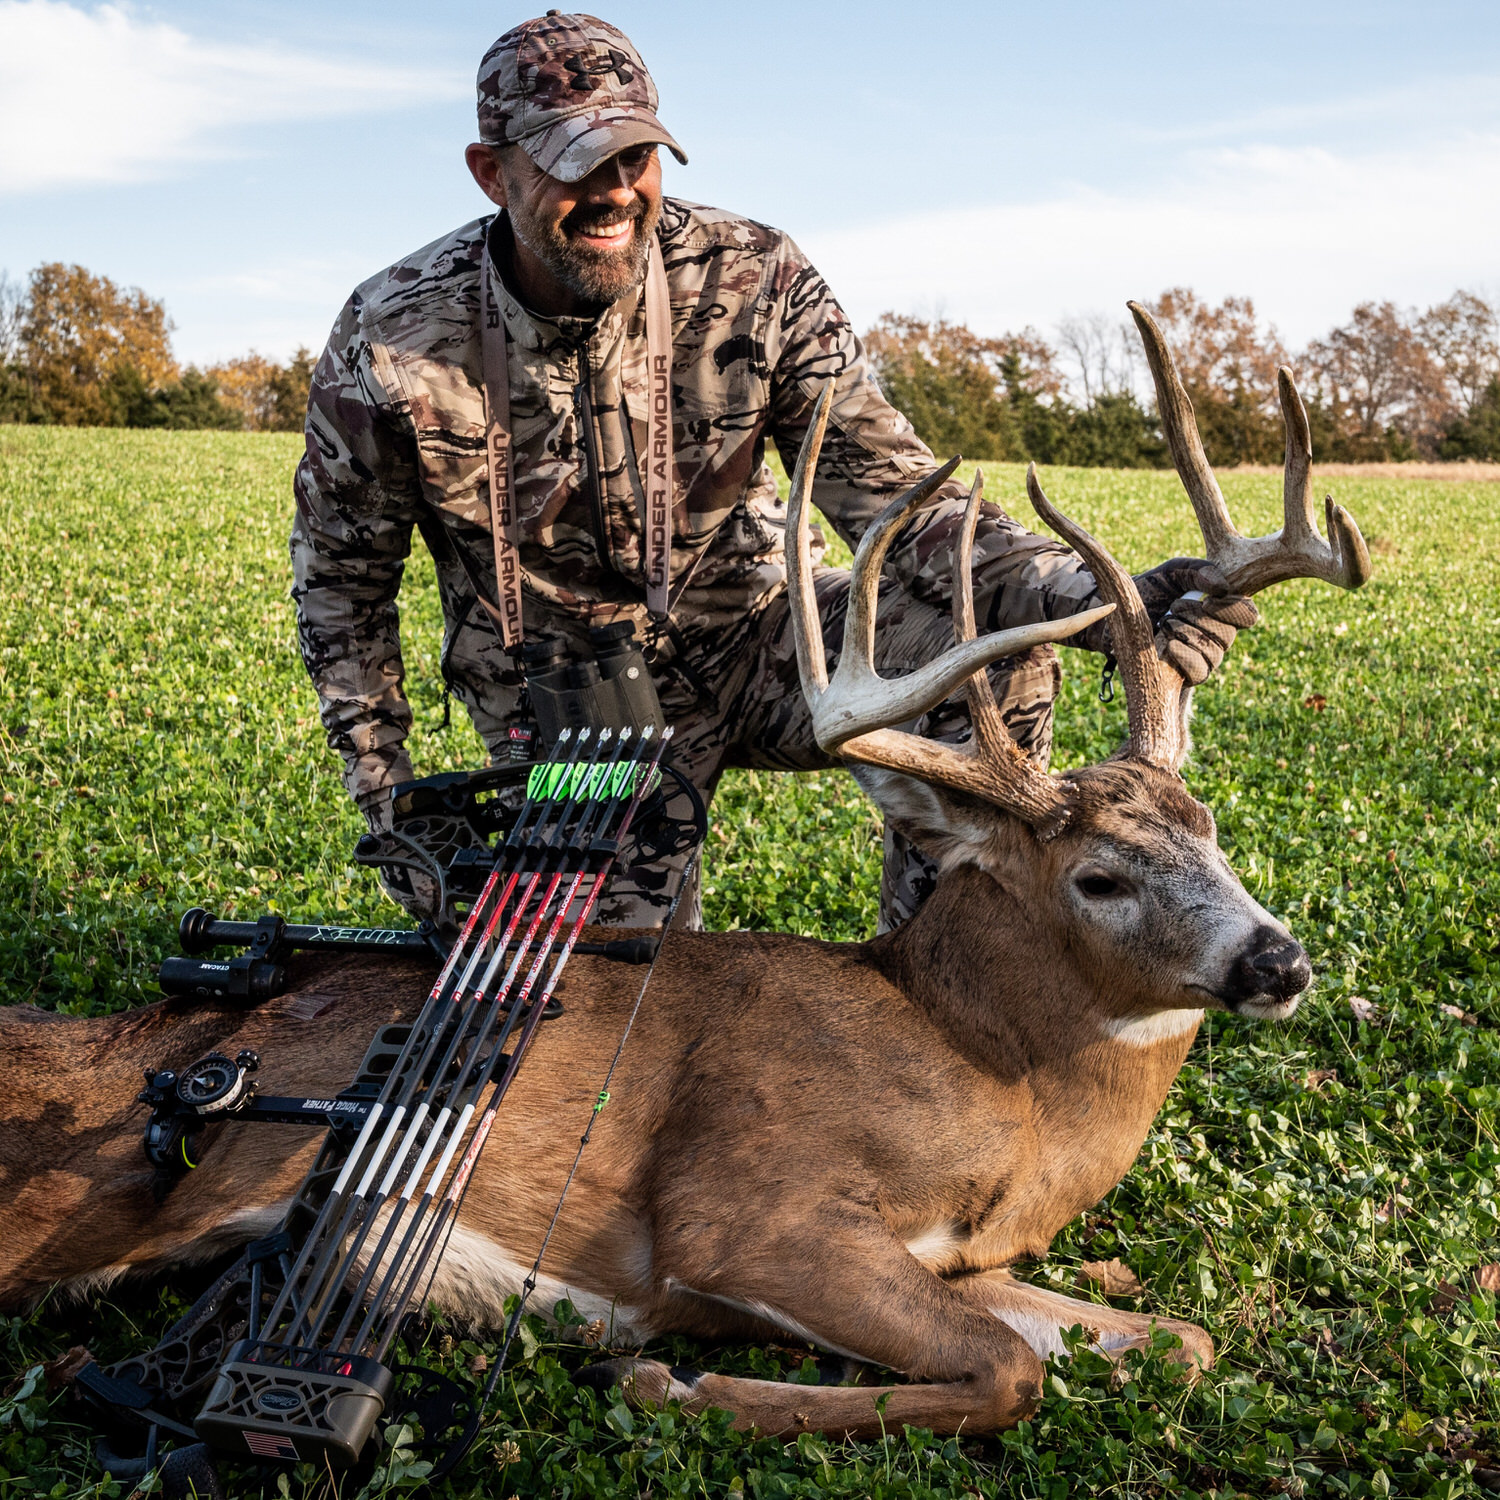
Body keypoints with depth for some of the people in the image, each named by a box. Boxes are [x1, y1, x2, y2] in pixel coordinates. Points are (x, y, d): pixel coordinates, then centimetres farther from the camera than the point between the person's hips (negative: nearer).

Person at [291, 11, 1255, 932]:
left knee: (995, 639, -23)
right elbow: (342, 576, -1)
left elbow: (894, 495, -21)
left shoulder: (753, 281, -17)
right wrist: (385, 791, -6)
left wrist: (1099, 603, -37)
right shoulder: (391, 341, -17)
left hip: (748, 646, 1)